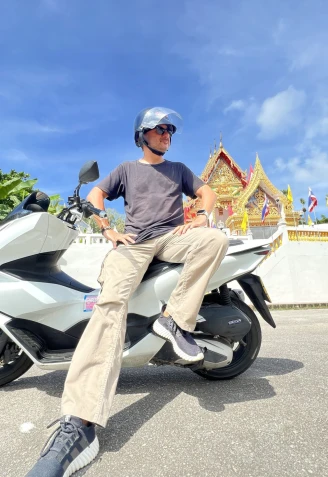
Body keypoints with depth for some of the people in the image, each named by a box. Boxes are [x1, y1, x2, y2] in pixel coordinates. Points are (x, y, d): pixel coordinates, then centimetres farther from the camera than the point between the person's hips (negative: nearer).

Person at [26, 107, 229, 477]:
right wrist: (108, 230, -3)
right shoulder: (127, 169, 24)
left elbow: (207, 192, 19)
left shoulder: (178, 169, 27)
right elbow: (94, 195, 15)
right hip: (133, 242, -2)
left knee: (216, 238, -31)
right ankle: (78, 424, -37)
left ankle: (173, 318, -24)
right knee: (111, 301, -30)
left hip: (172, 236, 2)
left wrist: (200, 216, -5)